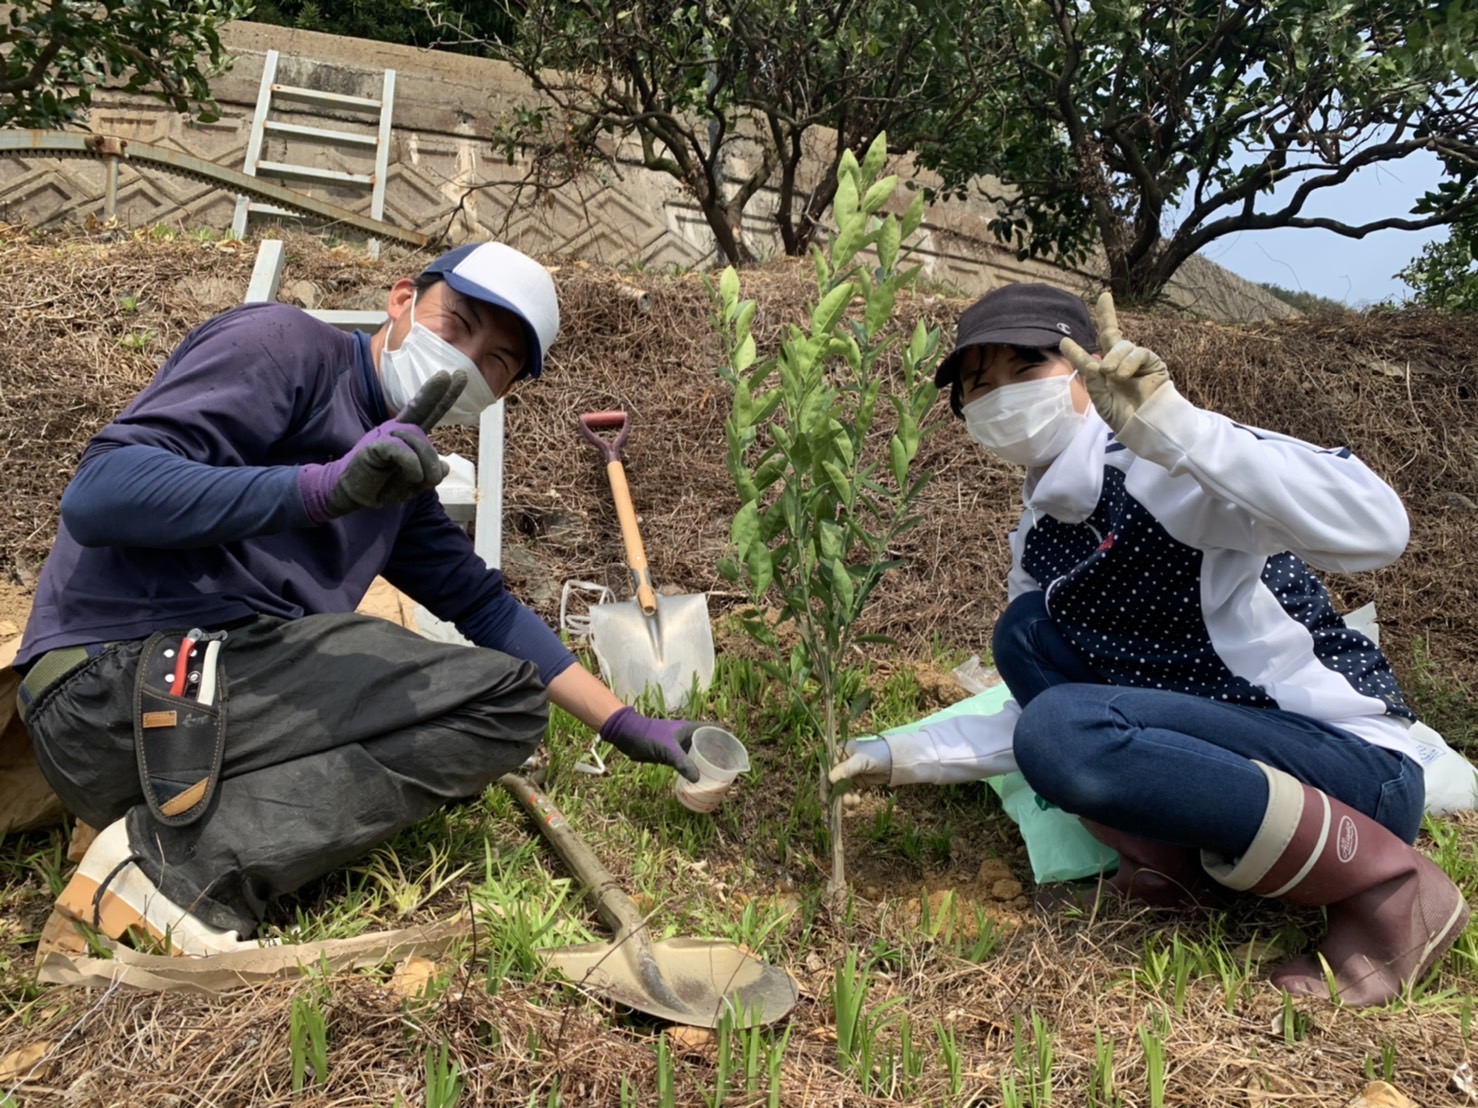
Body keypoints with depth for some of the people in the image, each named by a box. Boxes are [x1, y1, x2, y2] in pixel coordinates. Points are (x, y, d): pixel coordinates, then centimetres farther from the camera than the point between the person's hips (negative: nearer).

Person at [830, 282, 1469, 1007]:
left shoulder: (1162, 470, -16)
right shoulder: (1038, 541, 8)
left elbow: (1377, 528, -33)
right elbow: (1035, 721, 14)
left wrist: (1172, 427, -40)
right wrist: (905, 756, 3)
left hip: (1358, 764, -7)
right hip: (1235, 757, 7)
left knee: (1066, 730, -29)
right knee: (1025, 629, 0)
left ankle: (1385, 884, -12)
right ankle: (1182, 859, -3)